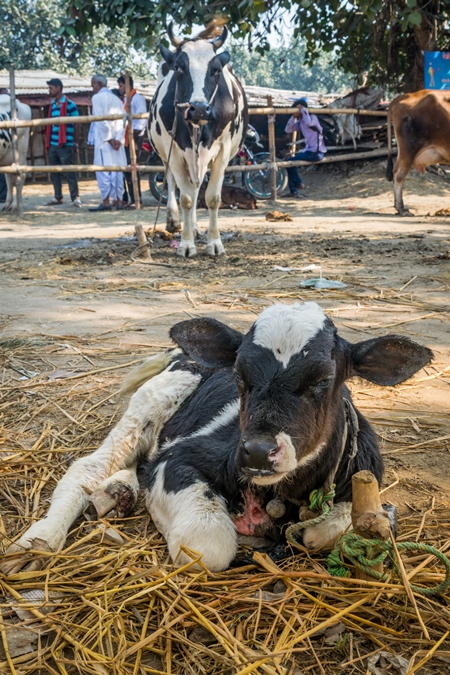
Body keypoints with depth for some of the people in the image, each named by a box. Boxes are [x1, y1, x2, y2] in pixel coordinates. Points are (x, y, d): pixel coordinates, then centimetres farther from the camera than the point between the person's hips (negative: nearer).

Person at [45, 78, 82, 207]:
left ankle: (75, 197, -1)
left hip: (65, 145, -7)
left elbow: (76, 125, -3)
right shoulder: (52, 105, 14)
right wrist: (48, 141, 14)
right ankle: (58, 197, 17)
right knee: (54, 172, 8)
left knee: (69, 171, -5)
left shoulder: (70, 104, -6)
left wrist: (75, 142, -4)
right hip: (52, 144, 7)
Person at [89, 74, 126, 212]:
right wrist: (118, 139, -1)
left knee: (103, 169, -6)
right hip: (117, 141, 7)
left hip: (104, 139, -6)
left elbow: (101, 121, -12)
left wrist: (109, 138, -10)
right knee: (117, 169, 6)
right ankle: (118, 200, 6)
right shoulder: (117, 99, 17)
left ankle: (106, 201, -9)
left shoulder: (97, 98, -3)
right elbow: (122, 121, 7)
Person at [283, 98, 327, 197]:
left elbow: (309, 123, -37)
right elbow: (288, 130, 7)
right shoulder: (300, 121, 11)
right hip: (309, 151, 9)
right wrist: (294, 117, -4)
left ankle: (299, 184, 8)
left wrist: (303, 109, -24)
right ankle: (293, 191, 13)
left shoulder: (313, 117, -13)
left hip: (316, 153, -9)